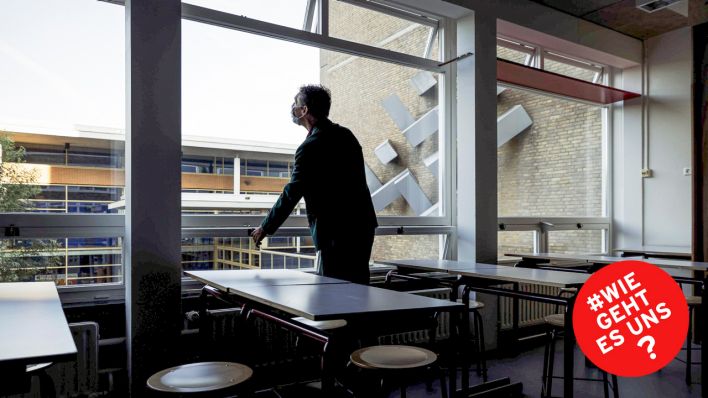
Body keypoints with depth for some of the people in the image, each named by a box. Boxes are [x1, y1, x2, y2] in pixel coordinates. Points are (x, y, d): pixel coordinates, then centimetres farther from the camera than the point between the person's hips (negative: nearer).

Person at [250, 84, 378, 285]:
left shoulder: (310, 147, -14)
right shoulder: (345, 134, 11)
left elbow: (291, 194, -11)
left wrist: (266, 228, 0)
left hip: (336, 234, -8)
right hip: (363, 226, 9)